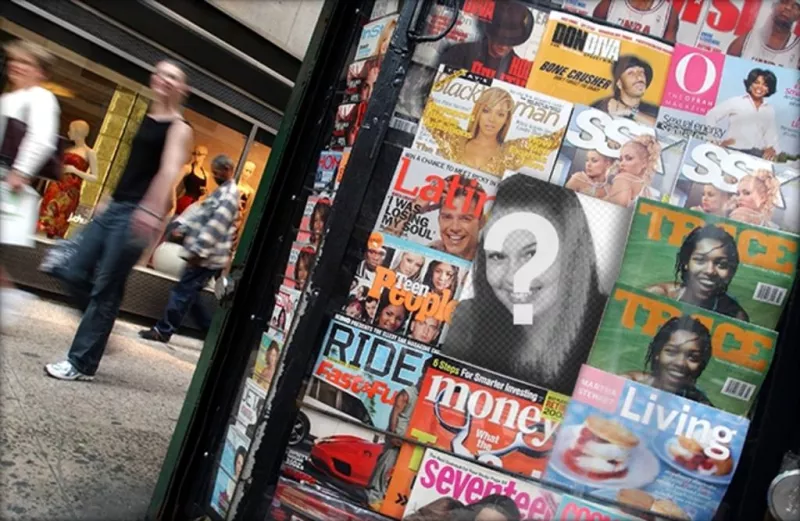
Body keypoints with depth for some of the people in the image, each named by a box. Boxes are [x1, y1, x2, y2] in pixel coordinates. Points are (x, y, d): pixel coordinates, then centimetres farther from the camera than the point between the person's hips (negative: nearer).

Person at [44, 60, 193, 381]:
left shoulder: (179, 128, -5)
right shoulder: (147, 120, 18)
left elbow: (169, 171, -21)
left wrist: (153, 210, -37)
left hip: (137, 213, -8)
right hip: (114, 208, 8)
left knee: (105, 289, -5)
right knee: (76, 275, 6)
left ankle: (81, 364, 4)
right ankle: (98, 325, 26)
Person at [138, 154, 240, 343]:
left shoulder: (230, 194, -14)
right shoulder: (222, 191, 19)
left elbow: (216, 226, -23)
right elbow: (200, 213, 21)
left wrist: (198, 250, -25)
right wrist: (183, 227, 8)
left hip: (207, 256, -10)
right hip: (205, 254, 10)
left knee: (182, 293, -4)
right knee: (189, 293, 14)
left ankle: (163, 331, 5)